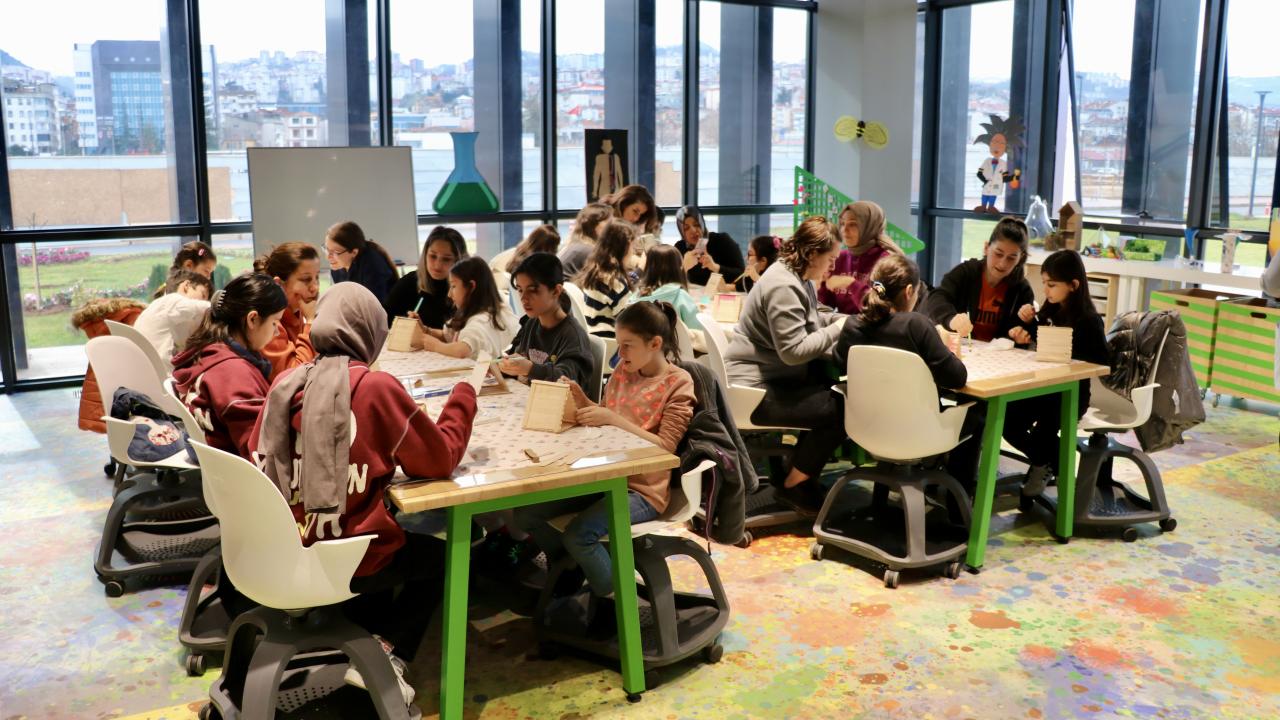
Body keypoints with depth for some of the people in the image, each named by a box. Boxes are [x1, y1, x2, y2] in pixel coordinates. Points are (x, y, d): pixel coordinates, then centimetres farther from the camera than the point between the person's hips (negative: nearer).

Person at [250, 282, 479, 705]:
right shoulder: (376, 387, -15)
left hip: (282, 552, 6)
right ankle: (385, 656, 10)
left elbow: (259, 461, 11)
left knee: (392, 541, 33)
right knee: (439, 555, 23)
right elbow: (441, 460, -5)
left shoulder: (286, 384, 0)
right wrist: (463, 398, 9)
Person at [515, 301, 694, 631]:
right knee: (525, 513, -6)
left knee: (578, 534, -30)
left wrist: (613, 419, -25)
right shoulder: (622, 370, 8)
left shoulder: (678, 384, -8)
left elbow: (665, 447, -17)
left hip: (641, 489, -7)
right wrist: (582, 400, -4)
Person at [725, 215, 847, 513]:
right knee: (839, 409, -16)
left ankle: (804, 458, 13)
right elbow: (794, 350, -28)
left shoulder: (798, 277, 10)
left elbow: (809, 321, 25)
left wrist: (845, 320, 8)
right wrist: (837, 329, -17)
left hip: (776, 374, 11)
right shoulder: (783, 287, -23)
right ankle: (794, 485, 2)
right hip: (756, 388, -11)